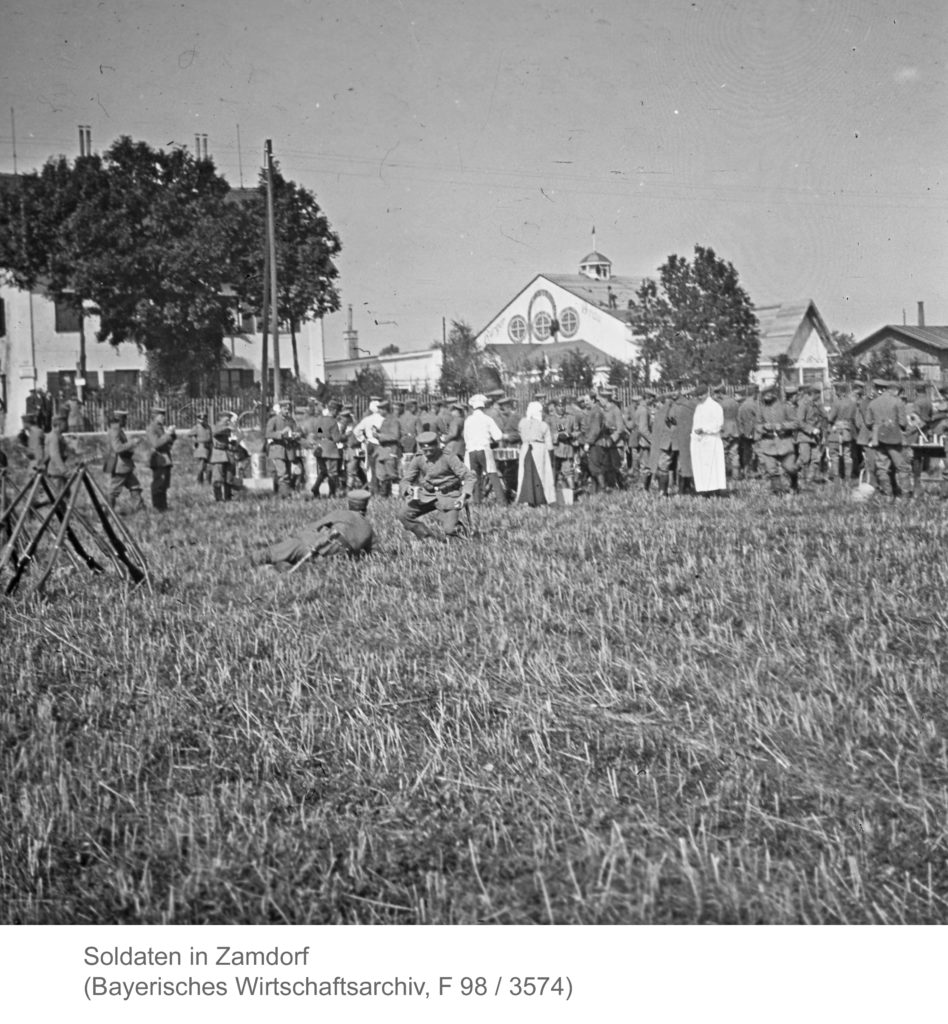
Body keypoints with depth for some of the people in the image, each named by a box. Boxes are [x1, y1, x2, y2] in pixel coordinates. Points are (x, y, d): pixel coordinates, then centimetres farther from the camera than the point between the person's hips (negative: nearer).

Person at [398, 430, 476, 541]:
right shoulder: (418, 460, -2)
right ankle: (430, 539, -1)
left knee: (450, 530, -22)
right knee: (403, 515, -14)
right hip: (427, 496, 5)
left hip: (448, 496, -5)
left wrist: (464, 495, -32)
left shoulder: (448, 458, -15)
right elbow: (406, 480, 5)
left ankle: (456, 523, 18)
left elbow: (470, 477, -16)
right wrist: (408, 489, -20)